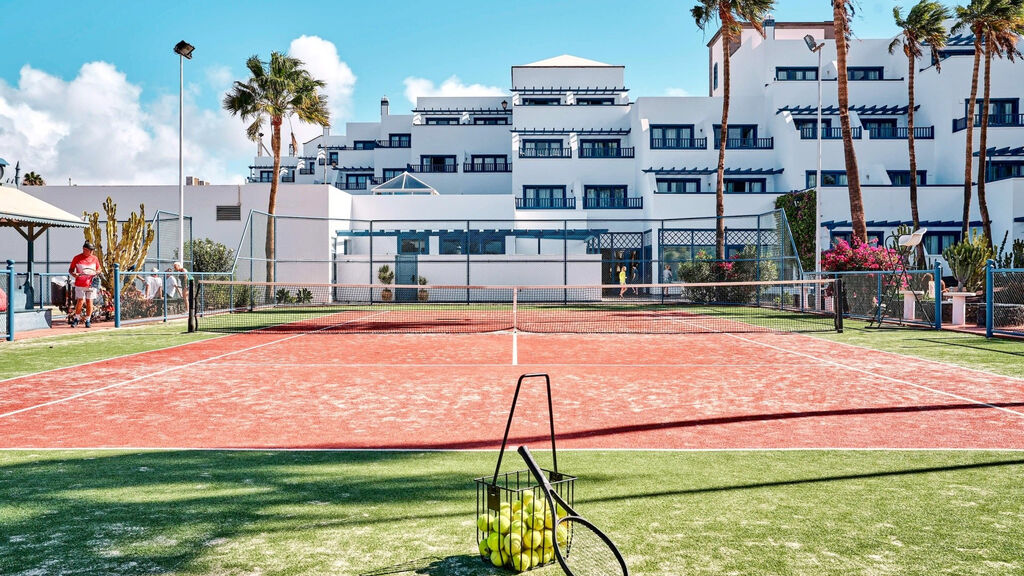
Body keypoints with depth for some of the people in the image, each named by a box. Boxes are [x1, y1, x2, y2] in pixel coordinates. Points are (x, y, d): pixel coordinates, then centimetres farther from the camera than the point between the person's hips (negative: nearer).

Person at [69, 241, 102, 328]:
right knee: (80, 301, -6)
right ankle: (76, 319, 12)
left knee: (89, 301, 2)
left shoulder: (95, 258, 8)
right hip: (80, 284, -2)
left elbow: (99, 269, 18)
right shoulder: (77, 258, 2)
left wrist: (96, 272, -4)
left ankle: (88, 320, 11)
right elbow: (70, 269, 7)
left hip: (91, 284, 2)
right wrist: (73, 274, -14)